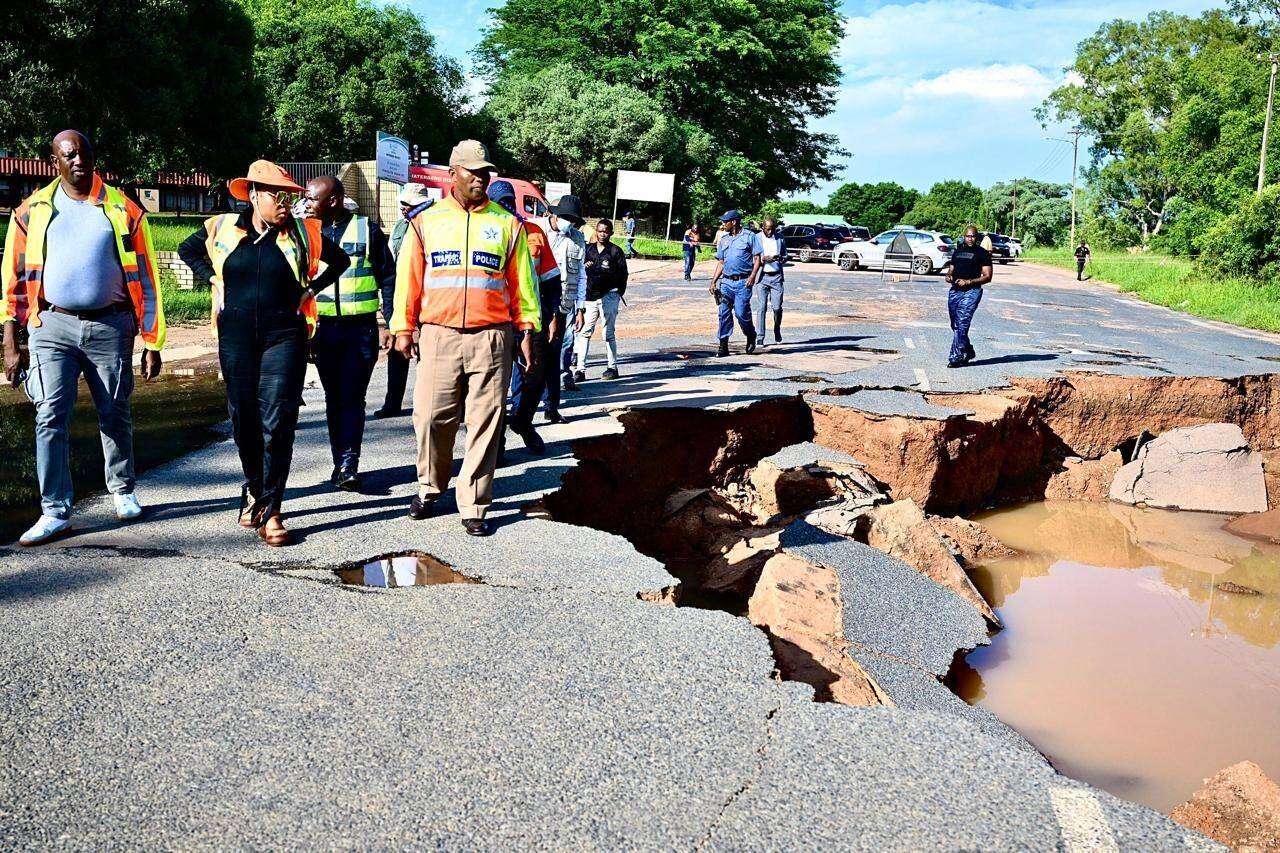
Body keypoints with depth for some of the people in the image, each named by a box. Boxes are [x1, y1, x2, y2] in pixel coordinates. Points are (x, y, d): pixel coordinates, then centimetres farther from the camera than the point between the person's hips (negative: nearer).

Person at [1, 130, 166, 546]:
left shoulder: (123, 211, 4)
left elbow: (146, 280, 5)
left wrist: (152, 344, 1)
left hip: (110, 327, 0)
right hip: (53, 326, 0)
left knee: (115, 415, 9)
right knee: (51, 417, -6)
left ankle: (123, 491, 28)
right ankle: (55, 512, -1)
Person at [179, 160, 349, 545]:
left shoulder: (302, 233, 2)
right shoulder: (222, 228, 5)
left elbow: (340, 260, 16)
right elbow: (188, 250, 23)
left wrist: (310, 289, 6)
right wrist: (213, 280, 10)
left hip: (284, 337, -2)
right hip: (236, 337, 2)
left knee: (277, 423, -8)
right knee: (243, 421, 8)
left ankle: (270, 511, -5)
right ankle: (253, 492, 30)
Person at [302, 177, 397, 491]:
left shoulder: (368, 230, 0)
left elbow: (388, 278, 3)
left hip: (361, 328, -3)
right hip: (324, 329, 4)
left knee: (352, 399, -9)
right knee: (334, 400, 8)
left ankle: (348, 465, -11)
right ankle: (342, 464, 16)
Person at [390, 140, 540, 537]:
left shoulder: (507, 224, 9)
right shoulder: (426, 222, 10)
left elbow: (522, 282, 10)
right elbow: (408, 278, 10)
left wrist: (526, 330, 4)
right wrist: (403, 329, 6)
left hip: (491, 339, 0)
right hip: (439, 335, 1)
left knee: (484, 425, -1)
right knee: (432, 419, 3)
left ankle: (474, 507, 7)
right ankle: (429, 489, 24)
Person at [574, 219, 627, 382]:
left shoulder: (616, 251, 2)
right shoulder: (588, 249, 12)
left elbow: (622, 275, -1)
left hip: (608, 296, -3)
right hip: (590, 295, 3)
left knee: (609, 333, 2)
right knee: (584, 332, -3)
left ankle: (612, 367, 14)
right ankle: (580, 369, -2)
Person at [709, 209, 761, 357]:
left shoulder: (749, 236, 1)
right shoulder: (724, 239, 17)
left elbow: (757, 258, -2)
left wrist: (753, 275, -16)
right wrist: (713, 281, 13)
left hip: (743, 282, -5)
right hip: (726, 281, 5)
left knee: (741, 312, -11)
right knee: (724, 313, 0)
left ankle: (751, 336, 15)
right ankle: (723, 346, 4)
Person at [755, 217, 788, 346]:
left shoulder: (780, 239, 9)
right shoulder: (757, 239, 0)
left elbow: (785, 256, 17)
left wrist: (780, 258, -6)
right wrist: (763, 260, -19)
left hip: (777, 277, 2)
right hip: (763, 276, -2)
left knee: (777, 307, -1)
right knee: (762, 308, -4)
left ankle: (777, 333, 23)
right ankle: (760, 337, 0)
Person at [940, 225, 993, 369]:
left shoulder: (983, 253, 1)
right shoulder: (957, 251, 19)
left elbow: (987, 276, -3)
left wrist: (968, 282, -15)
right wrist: (949, 276, 1)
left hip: (971, 292, -6)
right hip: (954, 291, 7)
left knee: (962, 324, -15)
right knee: (955, 326, 10)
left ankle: (956, 357, -14)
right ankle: (968, 352, 28)